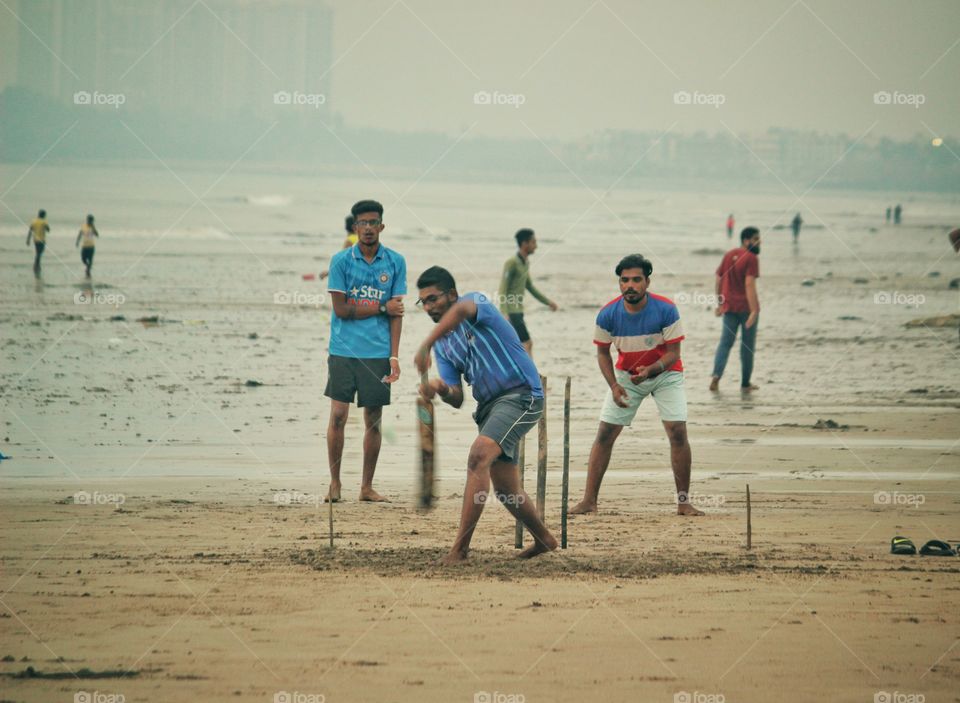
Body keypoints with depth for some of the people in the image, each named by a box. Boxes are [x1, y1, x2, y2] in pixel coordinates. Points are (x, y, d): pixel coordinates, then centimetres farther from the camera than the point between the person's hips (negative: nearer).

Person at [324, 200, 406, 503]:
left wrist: (394, 357, -3)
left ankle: (367, 487, 13)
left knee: (374, 420, 4)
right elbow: (341, 309, -4)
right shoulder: (341, 260, 0)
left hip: (378, 353, 1)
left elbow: (396, 313, 3)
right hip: (343, 350, -1)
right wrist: (382, 308, -5)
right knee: (338, 416, -5)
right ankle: (334, 483, 8)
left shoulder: (395, 262, 4)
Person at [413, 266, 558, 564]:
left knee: (479, 456, -26)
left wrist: (425, 346, -46)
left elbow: (461, 310, -36)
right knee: (505, 488, 12)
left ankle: (460, 548, -30)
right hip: (488, 404, 9)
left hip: (521, 394, -9)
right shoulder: (443, 344, 14)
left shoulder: (476, 302, -8)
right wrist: (442, 390, -15)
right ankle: (544, 540, 36)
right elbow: (457, 399, 9)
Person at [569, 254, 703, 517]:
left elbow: (673, 353, -18)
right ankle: (589, 500, 2)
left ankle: (684, 502, -7)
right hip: (626, 376, 2)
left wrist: (650, 370, -36)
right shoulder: (608, 314, -17)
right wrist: (613, 385, -15)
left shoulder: (666, 310, -24)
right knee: (605, 433, -4)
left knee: (678, 432, -15)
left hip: (665, 374, -2)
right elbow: (603, 352, -2)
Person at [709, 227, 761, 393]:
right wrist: (754, 311, -25)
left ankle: (716, 374, -16)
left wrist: (720, 303, 23)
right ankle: (745, 383, 14)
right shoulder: (751, 258, -13)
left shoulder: (729, 255, 8)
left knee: (726, 342, 6)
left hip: (730, 307, 5)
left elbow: (719, 280, 13)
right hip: (746, 307, -5)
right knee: (748, 345, 8)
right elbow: (749, 284, -22)